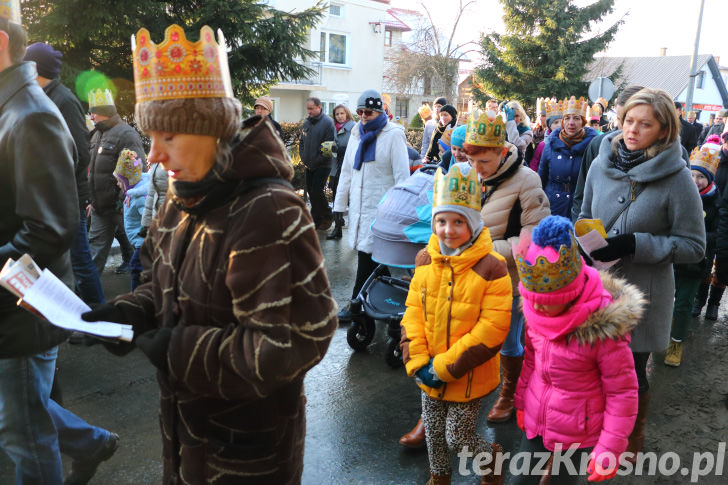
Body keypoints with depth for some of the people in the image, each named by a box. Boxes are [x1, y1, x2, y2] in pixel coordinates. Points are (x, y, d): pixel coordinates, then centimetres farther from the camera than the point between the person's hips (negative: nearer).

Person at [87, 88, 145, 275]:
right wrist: (92, 200, 21)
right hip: (100, 206, 8)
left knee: (128, 238, 10)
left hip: (121, 206, -8)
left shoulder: (126, 134, -14)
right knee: (96, 241, 12)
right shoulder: (97, 135, 15)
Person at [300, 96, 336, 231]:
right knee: (310, 191, 10)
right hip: (309, 164, 7)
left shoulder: (327, 122, -11)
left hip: (322, 165, -7)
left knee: (316, 191, -11)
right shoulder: (307, 122, 11)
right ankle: (316, 219, 22)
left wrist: (318, 160, -16)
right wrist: (303, 157, 8)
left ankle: (327, 217, 7)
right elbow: (302, 141, 22)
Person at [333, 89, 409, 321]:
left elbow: (402, 174, -8)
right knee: (370, 255, 8)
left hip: (381, 206, -6)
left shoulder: (393, 134, -5)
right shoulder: (357, 134, 15)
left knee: (367, 252, -7)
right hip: (359, 204, 6)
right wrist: (340, 202, 16)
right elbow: (346, 170, 19)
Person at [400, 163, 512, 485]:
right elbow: (413, 311, -1)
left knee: (457, 439, 9)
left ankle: (494, 458, 41)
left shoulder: (491, 268, -20)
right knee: (433, 434, 21)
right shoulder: (425, 260, -4)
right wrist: (417, 362, -12)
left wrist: (445, 367, -21)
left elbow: (492, 329, -21)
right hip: (429, 375, 5)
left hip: (468, 378, -5)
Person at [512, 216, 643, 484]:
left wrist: (610, 448, -13)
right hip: (536, 420, 5)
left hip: (578, 435, -5)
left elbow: (622, 392, -17)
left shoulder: (604, 329, -26)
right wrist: (521, 400, 14)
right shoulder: (537, 313, -10)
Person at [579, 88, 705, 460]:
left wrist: (634, 244, -22)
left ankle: (633, 440, 42)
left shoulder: (677, 178, -14)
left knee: (631, 373, 12)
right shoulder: (602, 164, -2)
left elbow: (693, 246, -11)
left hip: (641, 294, -3)